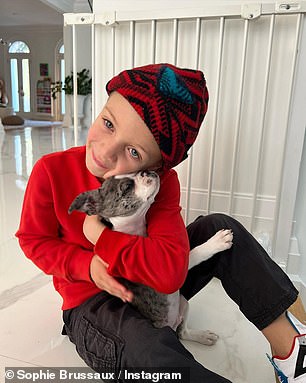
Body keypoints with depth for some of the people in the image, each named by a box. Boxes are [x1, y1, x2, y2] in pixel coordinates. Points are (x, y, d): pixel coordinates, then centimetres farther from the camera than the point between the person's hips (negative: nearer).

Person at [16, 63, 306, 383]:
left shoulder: (162, 181, -19)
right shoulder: (51, 171, -19)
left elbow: (170, 272, -28)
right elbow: (33, 240, -6)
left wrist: (100, 235, -29)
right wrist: (87, 265, -22)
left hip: (153, 286, 3)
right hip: (90, 300, -2)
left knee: (220, 228, -14)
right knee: (153, 350, -37)